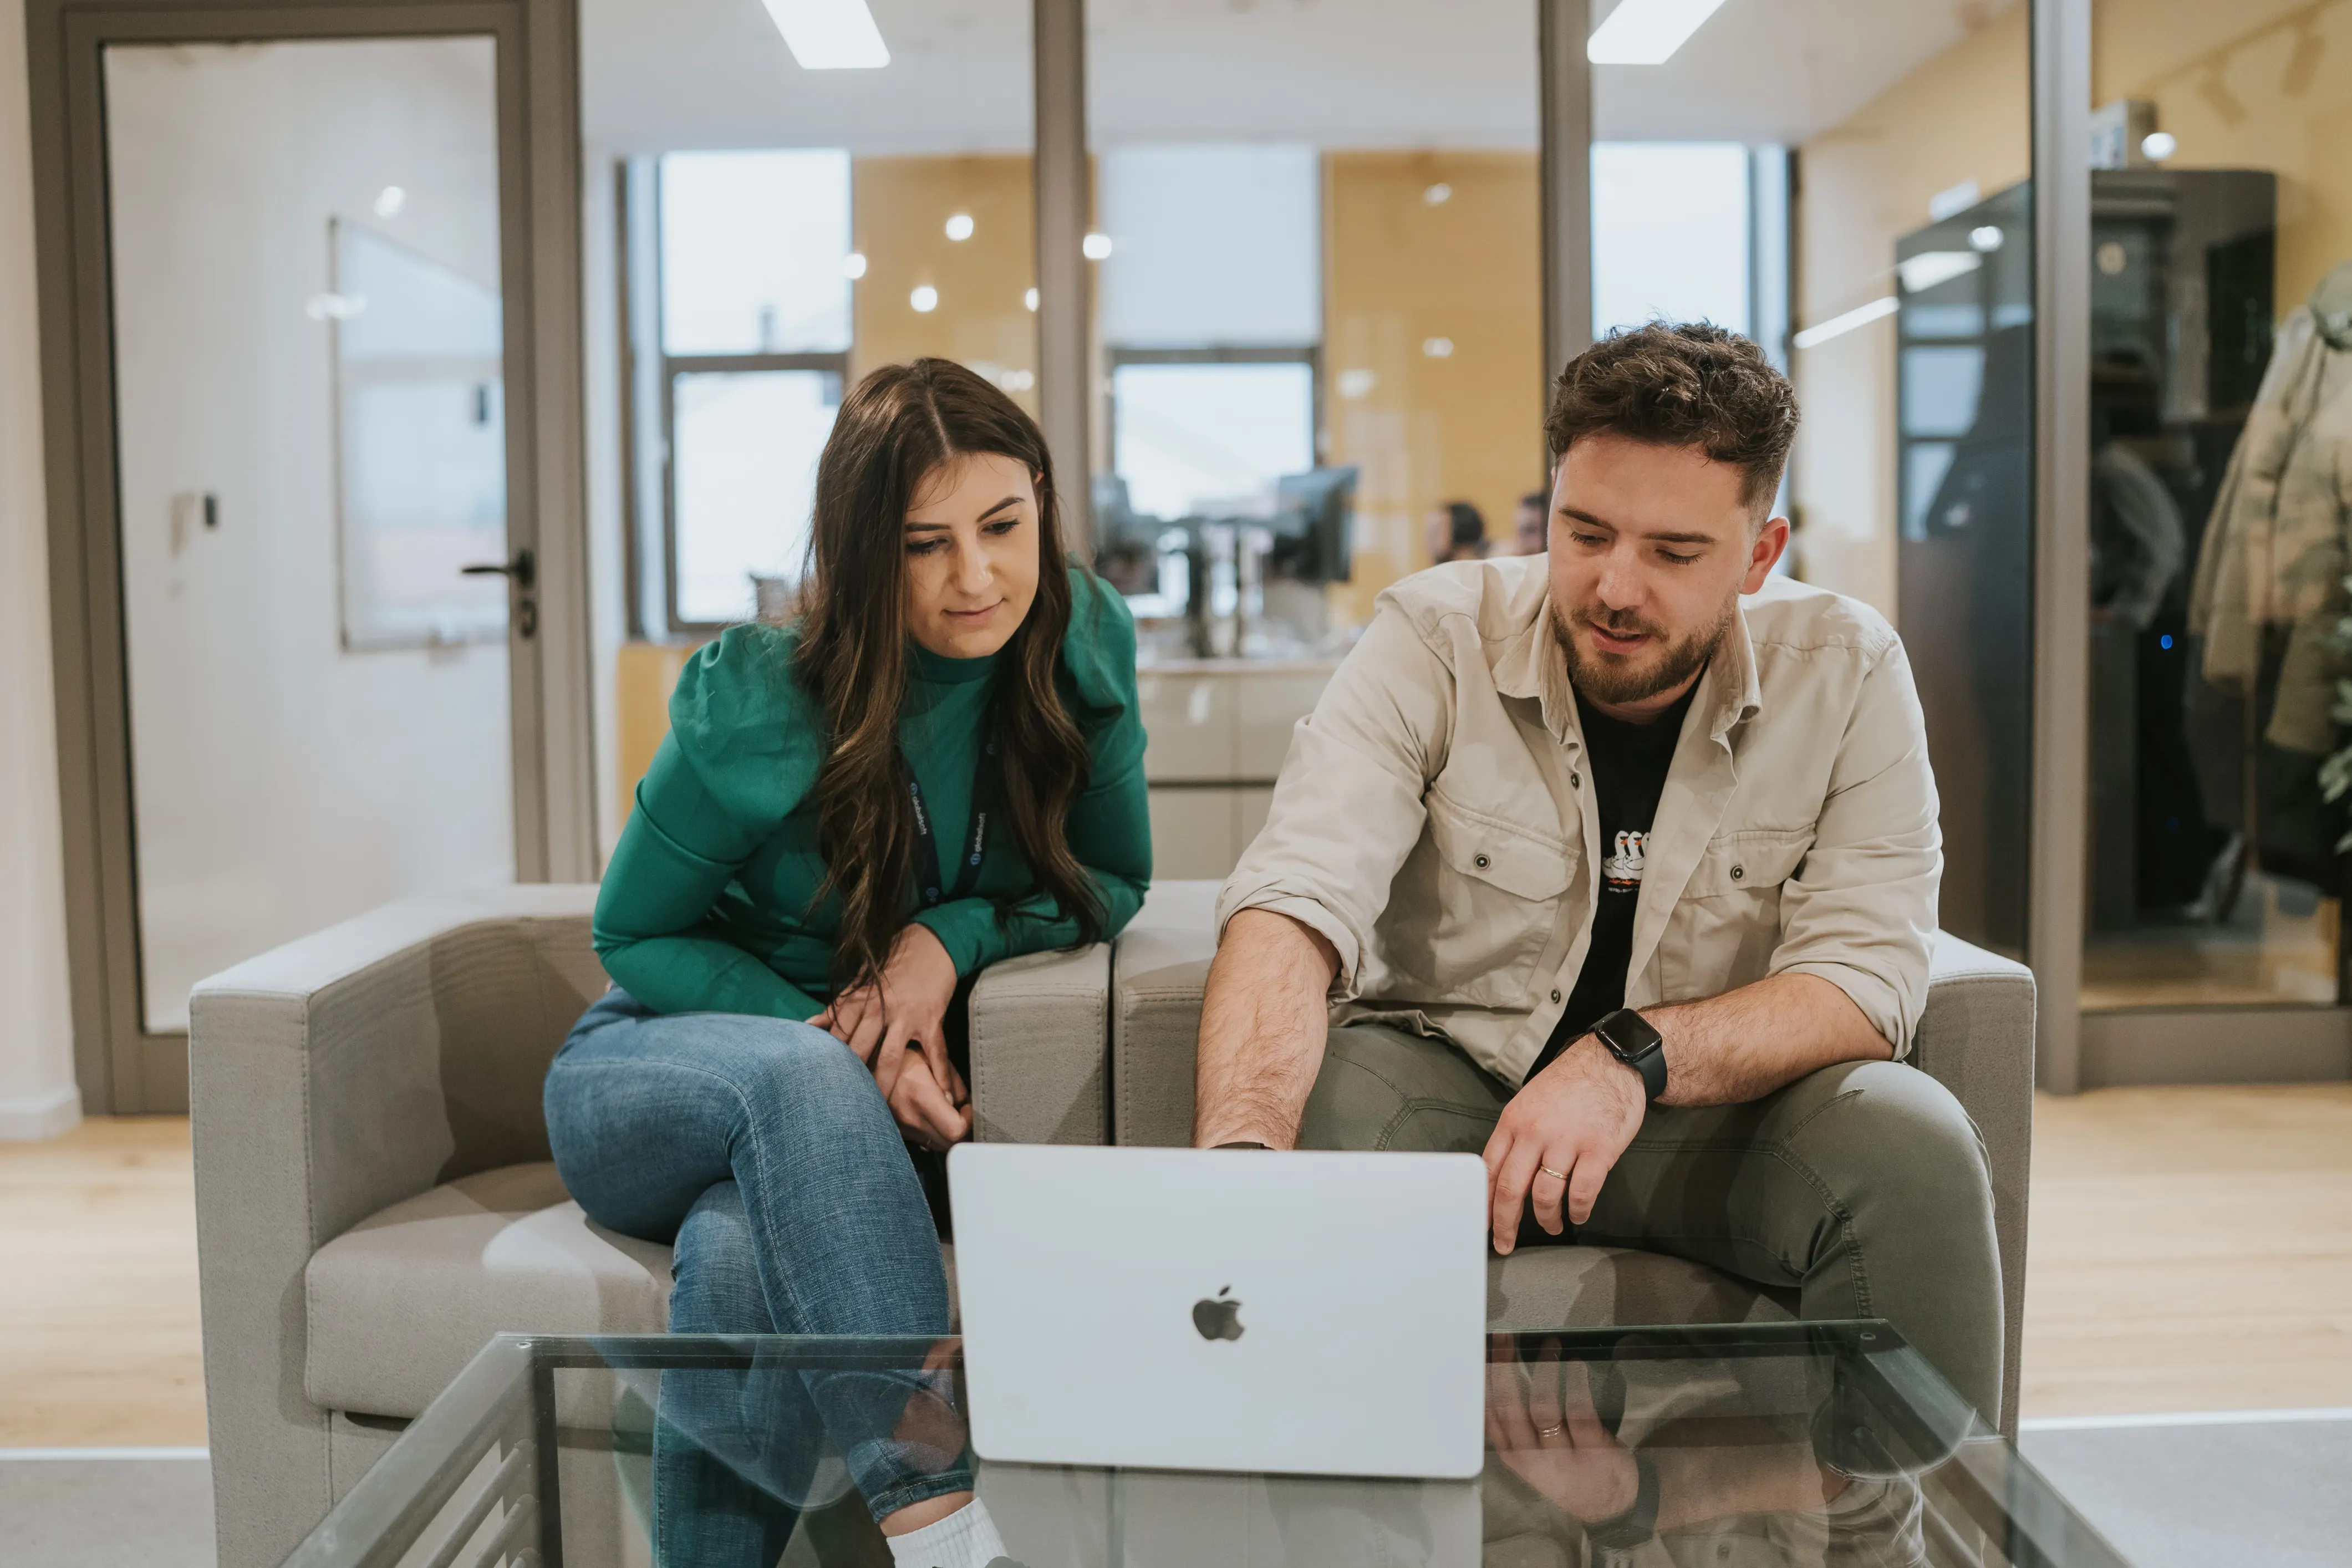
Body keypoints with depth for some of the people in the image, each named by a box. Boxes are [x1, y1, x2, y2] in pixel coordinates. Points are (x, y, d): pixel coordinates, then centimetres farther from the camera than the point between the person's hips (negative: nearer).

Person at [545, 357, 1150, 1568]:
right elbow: (634, 935, -7)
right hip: (650, 1082, -2)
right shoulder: (755, 705, -19)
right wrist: (837, 1042, -22)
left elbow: (1113, 881, 1)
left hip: (845, 1110, 2)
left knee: (744, 1255, -35)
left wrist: (951, 940, -19)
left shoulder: (1084, 645, -9)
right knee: (802, 1077, -39)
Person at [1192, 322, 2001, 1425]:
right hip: (1447, 1075, 0)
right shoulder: (1435, 641, -12)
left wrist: (1634, 1058, -32)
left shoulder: (1846, 674, -8)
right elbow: (1294, 905, -25)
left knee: (1909, 1140, -28)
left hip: (1717, 1115, 1)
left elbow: (1868, 974, -14)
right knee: (1304, 1106, -31)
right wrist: (1241, 1155, -44)